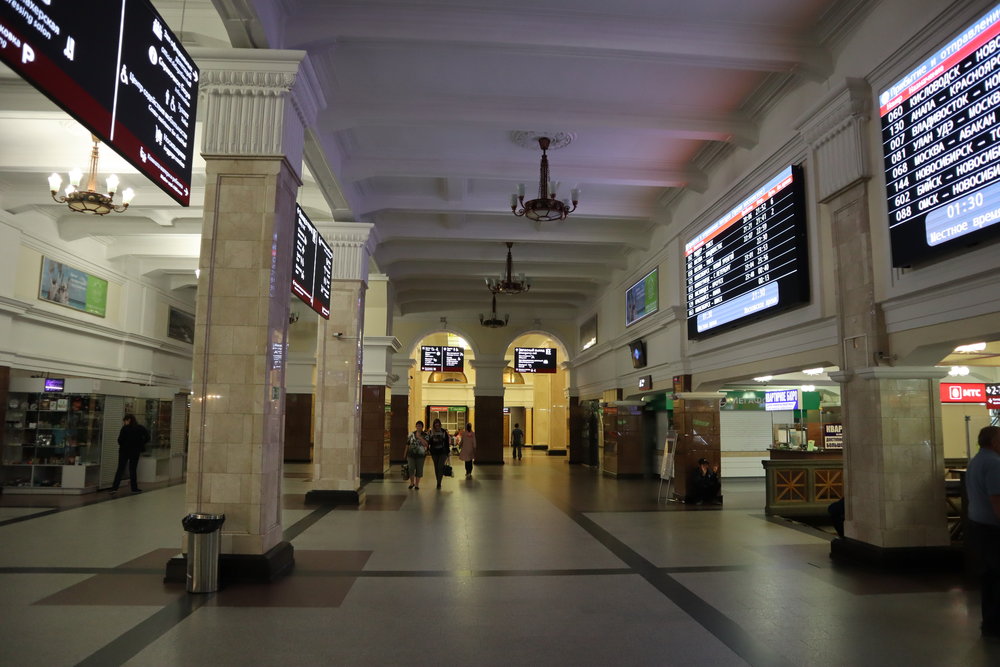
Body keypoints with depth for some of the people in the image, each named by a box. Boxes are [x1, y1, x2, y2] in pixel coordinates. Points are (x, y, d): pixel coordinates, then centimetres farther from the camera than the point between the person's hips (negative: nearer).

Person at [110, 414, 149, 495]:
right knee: (133, 469, 10)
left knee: (120, 469, 4)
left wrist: (123, 445, 7)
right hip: (135, 451, 2)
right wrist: (140, 445, 6)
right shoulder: (141, 428, -1)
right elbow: (147, 438, -3)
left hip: (124, 451, -2)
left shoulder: (125, 428, -9)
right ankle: (134, 488, 12)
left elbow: (120, 440, -12)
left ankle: (115, 488, -5)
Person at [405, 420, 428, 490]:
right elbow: (407, 444, 13)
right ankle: (412, 483, 13)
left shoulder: (425, 435, -1)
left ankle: (417, 485, 15)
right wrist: (405, 454, 13)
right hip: (411, 454, 1)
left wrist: (419, 437, -20)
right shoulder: (411, 434, 7)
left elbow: (426, 444, -15)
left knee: (419, 470, 2)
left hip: (420, 455, -1)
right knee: (411, 469, -8)